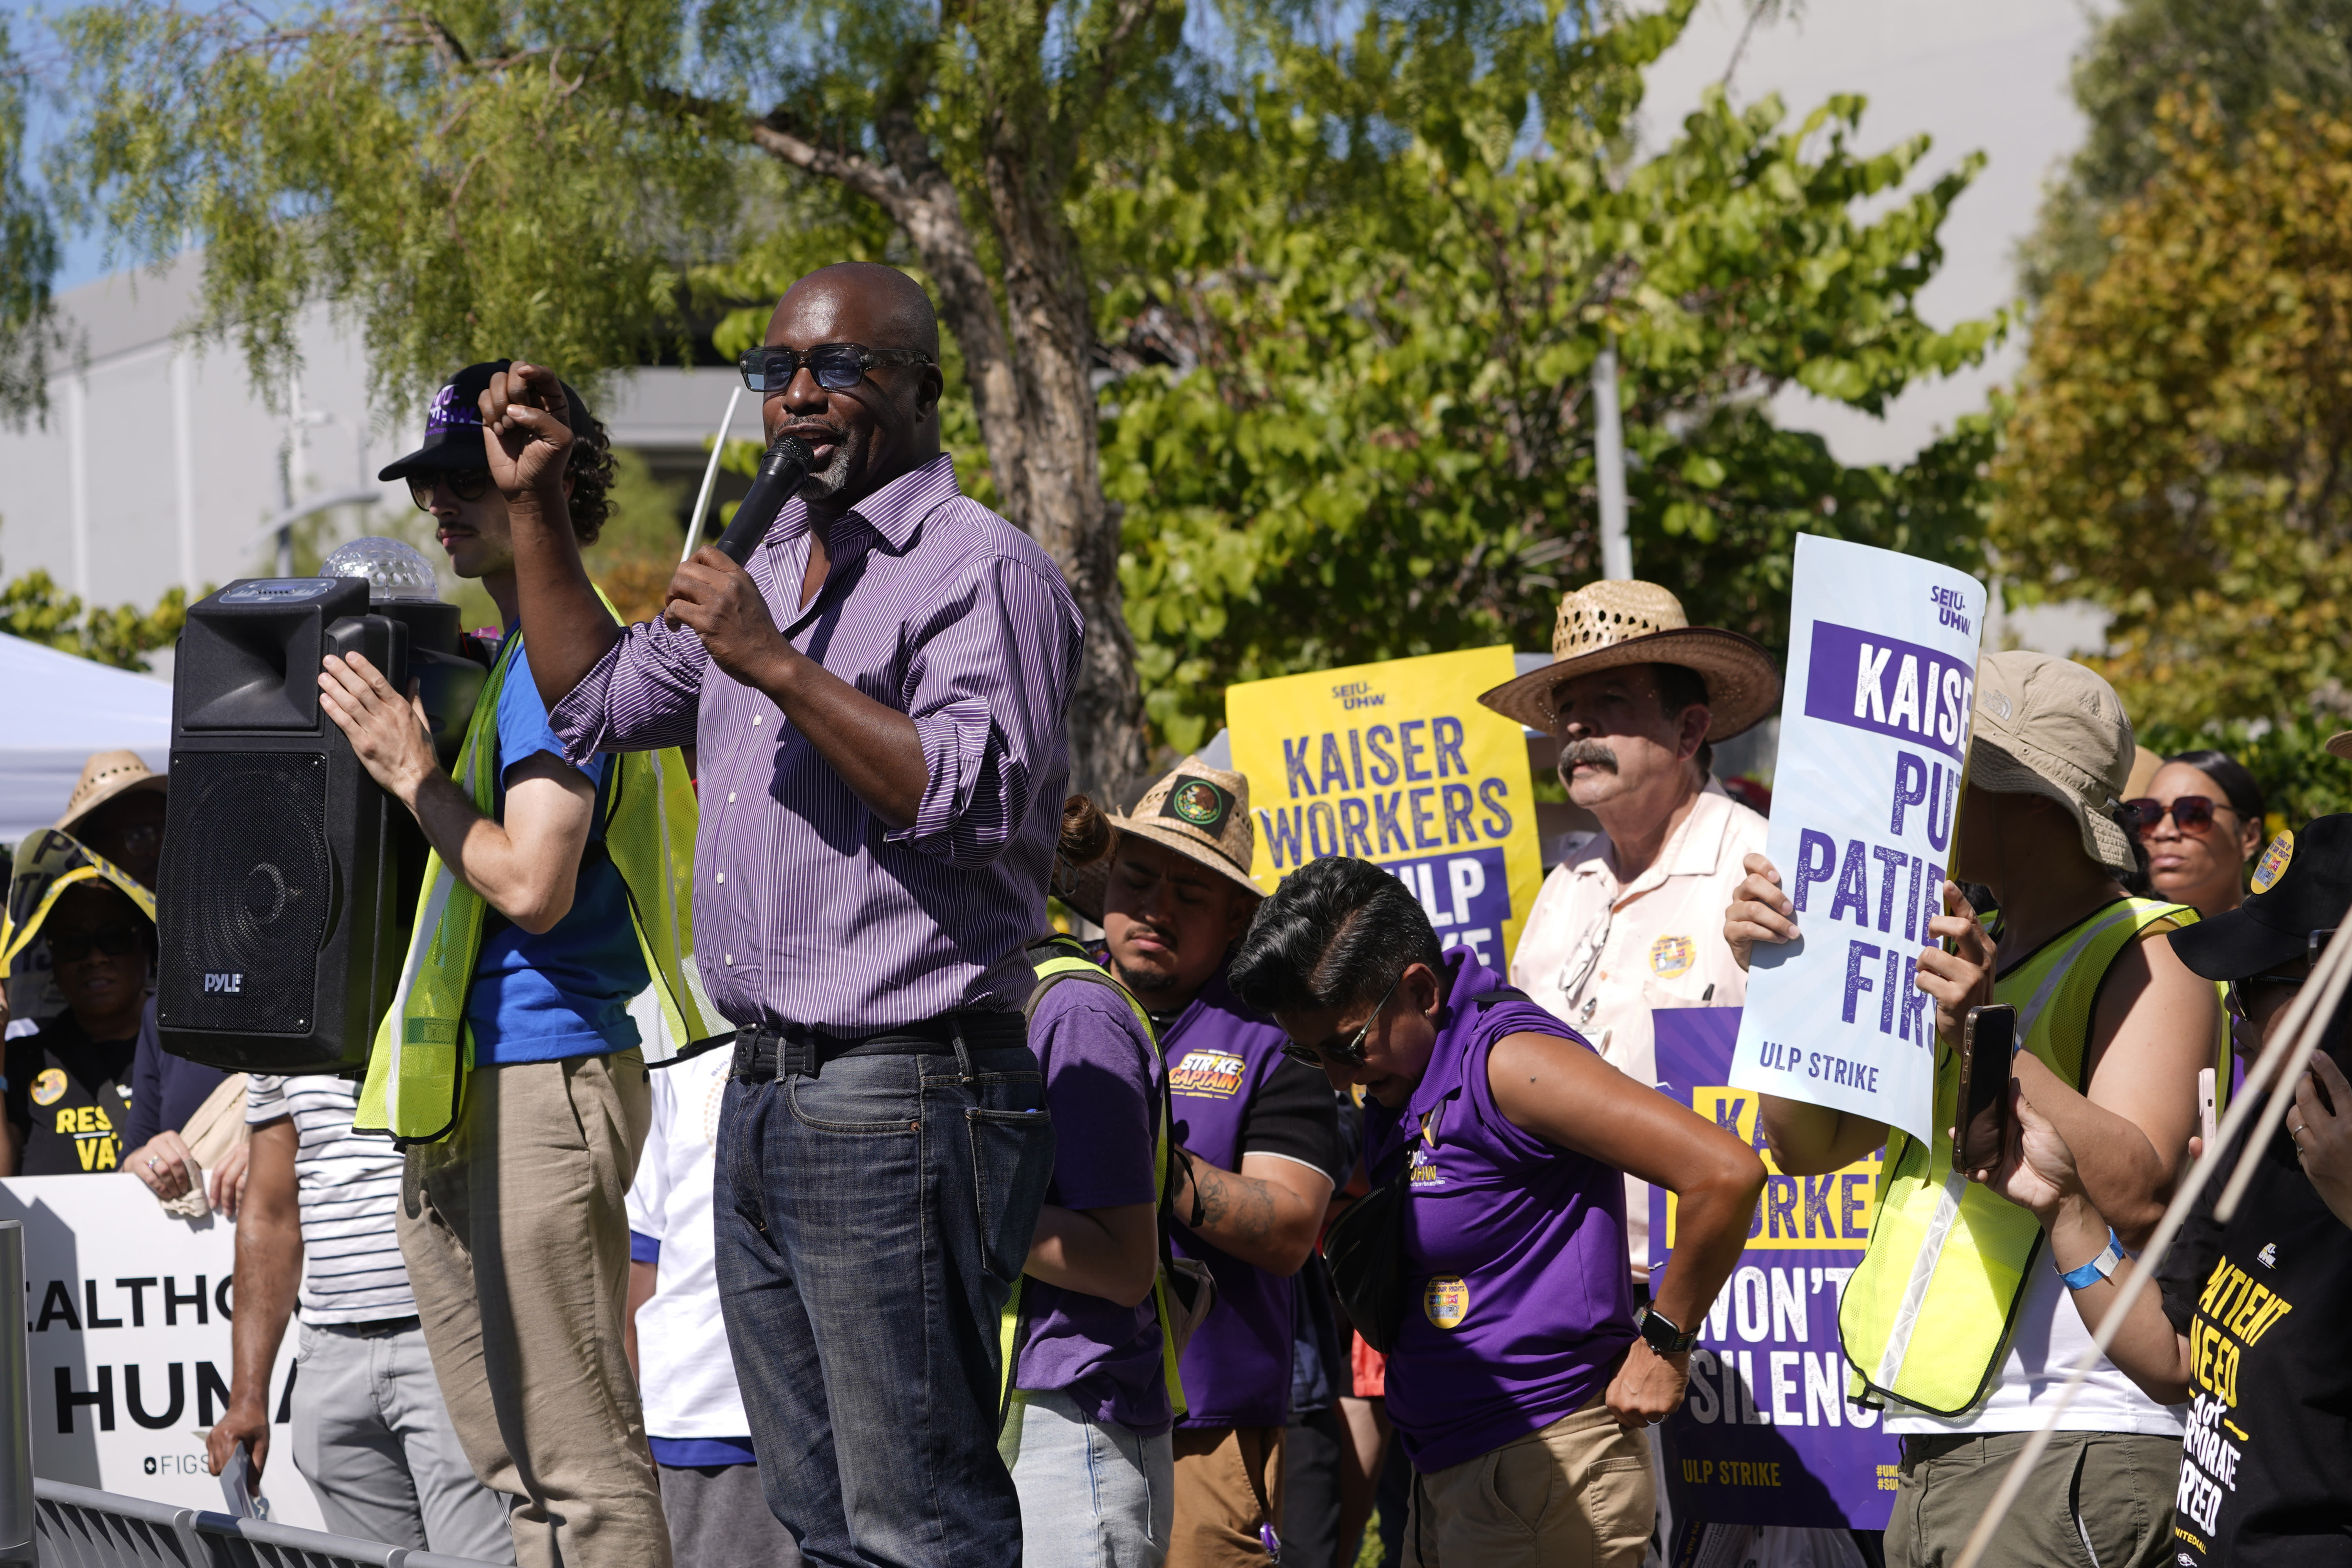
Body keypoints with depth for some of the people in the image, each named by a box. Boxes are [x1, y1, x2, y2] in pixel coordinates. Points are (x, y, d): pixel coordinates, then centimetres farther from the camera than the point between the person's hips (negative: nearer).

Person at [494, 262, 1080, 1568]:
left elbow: (978, 795, -22)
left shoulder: (980, 570, -9)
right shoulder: (773, 570, 20)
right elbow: (594, 705, 30)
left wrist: (776, 667, -22)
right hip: (764, 1100, 9)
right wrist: (535, 504, 21)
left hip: (897, 1110, -9)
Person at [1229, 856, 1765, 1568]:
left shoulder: (1507, 1061, -17)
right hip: (1447, 1478, 10)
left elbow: (1727, 1172, -24)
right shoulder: (1398, 1087, 12)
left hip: (1545, 1472, -10)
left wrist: (1664, 1343, -15)